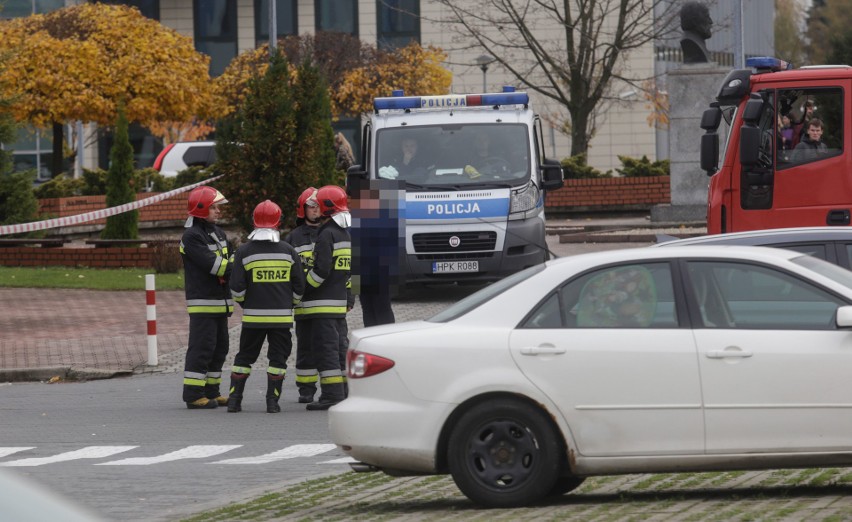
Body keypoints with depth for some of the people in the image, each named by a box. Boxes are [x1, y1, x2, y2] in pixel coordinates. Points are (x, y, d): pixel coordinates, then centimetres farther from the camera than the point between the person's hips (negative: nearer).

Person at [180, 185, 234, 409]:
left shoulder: (218, 233, 17)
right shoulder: (192, 236, -13)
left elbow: (229, 260, 11)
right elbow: (212, 264, -20)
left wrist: (227, 271, -11)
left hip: (220, 301, 9)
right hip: (202, 301, -9)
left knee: (219, 348, 13)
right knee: (201, 348, -10)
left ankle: (211, 392, 20)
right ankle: (193, 395, -8)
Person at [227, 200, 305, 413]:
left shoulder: (244, 252, -4)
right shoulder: (288, 251, 0)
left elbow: (237, 288, -4)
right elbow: (299, 284, 5)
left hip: (253, 316, 0)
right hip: (281, 316, 0)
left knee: (245, 356, 10)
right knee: (278, 357, 6)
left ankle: (234, 399, 7)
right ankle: (272, 401, 1)